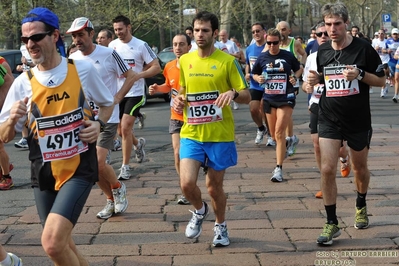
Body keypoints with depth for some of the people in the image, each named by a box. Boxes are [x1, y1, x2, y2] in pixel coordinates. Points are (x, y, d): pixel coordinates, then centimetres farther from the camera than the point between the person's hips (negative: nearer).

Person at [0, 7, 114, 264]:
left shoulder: (84, 70, -5)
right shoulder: (23, 83, -3)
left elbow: (108, 104, 14)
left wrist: (98, 124, -6)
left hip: (79, 168, -3)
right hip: (44, 173, 3)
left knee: (52, 243, -20)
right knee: (62, 245, 11)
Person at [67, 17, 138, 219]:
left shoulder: (109, 54, -10)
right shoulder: (73, 59, 4)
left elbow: (131, 76, -3)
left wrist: (117, 98, -13)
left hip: (107, 118, -5)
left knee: (99, 163, -16)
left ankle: (118, 188, 14)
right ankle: (111, 200, 25)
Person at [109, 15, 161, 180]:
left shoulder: (141, 46, -8)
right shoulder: (112, 45, 4)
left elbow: (156, 67, -8)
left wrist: (138, 75, -21)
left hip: (134, 94, -5)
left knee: (125, 128, -13)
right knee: (120, 130, 12)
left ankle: (125, 167, -3)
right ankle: (138, 144, 45)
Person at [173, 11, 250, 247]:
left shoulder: (227, 61, -6)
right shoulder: (184, 60, 6)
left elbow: (247, 97, -4)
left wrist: (233, 93, -26)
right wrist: (179, 101, -2)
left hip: (220, 135, -2)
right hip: (191, 133, 2)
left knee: (215, 186, 8)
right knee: (187, 183, -13)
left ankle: (221, 226, 35)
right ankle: (200, 211, 21)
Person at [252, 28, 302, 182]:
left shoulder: (288, 56, -3)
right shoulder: (262, 58, 2)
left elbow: (299, 69, 13)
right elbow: (254, 74, 15)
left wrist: (295, 77, -7)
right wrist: (258, 78, -7)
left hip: (286, 98, -3)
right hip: (269, 99, 4)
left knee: (279, 132, -13)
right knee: (274, 134, 10)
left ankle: (279, 168, -11)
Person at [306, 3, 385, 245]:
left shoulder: (363, 48, -9)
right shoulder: (322, 51, 2)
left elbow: (381, 80, -4)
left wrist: (360, 75, -22)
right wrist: (316, 79, -6)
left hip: (359, 121, -2)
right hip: (329, 119, 2)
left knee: (360, 168, 15)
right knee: (328, 169, -9)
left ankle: (361, 206, 43)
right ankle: (332, 223, 0)